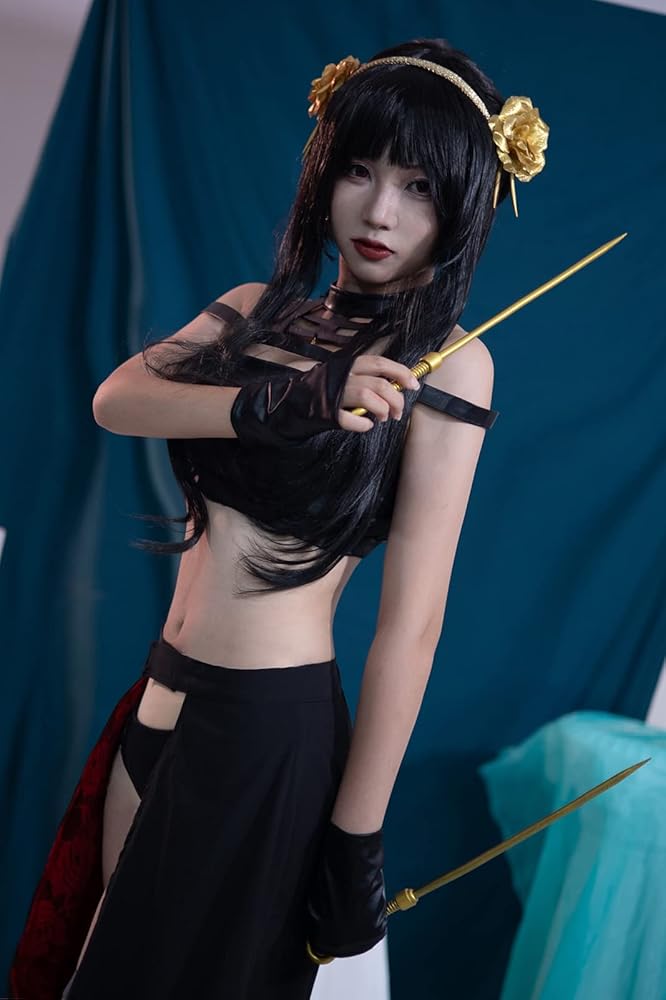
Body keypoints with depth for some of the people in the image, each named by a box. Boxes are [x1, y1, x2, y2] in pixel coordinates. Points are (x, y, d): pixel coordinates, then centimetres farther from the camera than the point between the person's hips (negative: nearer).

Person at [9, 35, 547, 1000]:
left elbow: (412, 622, -13)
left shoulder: (447, 361, -9)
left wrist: (356, 841, -13)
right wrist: (283, 407, -26)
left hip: (270, 735, -6)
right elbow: (115, 399, -9)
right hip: (160, 703, 6)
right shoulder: (258, 309, 8)